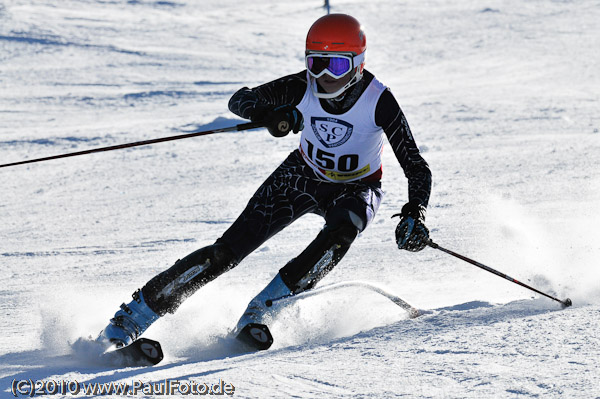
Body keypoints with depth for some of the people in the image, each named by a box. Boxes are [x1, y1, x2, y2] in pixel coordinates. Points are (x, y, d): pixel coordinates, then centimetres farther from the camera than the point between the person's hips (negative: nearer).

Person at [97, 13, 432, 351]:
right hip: (303, 175, 1)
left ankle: (261, 310, -29)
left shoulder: (379, 102, -27)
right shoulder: (302, 88, -21)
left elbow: (418, 168, -24)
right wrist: (268, 114, -45)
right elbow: (241, 100, -22)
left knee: (343, 227, -38)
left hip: (356, 189, -1)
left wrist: (414, 215, -42)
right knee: (228, 250, -12)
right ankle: (134, 315, -5)